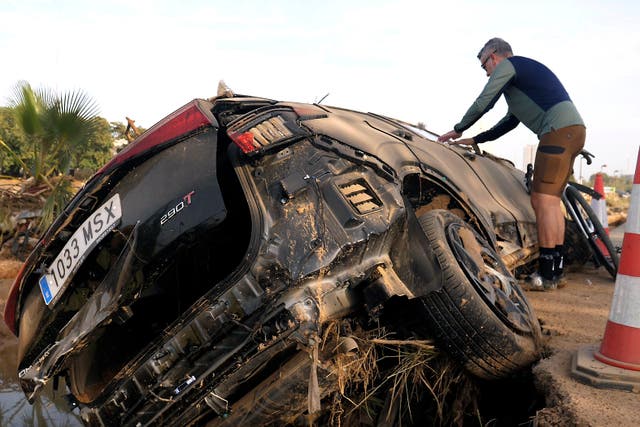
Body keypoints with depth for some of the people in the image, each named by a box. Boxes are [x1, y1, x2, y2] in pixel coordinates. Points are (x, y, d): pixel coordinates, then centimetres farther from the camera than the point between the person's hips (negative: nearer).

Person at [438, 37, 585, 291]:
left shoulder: (507, 65, 2)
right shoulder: (523, 71, 32)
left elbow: (482, 104, -2)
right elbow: (510, 122, 34)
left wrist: (458, 130, 13)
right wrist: (475, 140, 34)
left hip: (560, 130, -10)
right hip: (573, 130, 10)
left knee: (543, 200, -11)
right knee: (550, 201, 11)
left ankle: (547, 276, -9)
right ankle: (556, 272, 13)